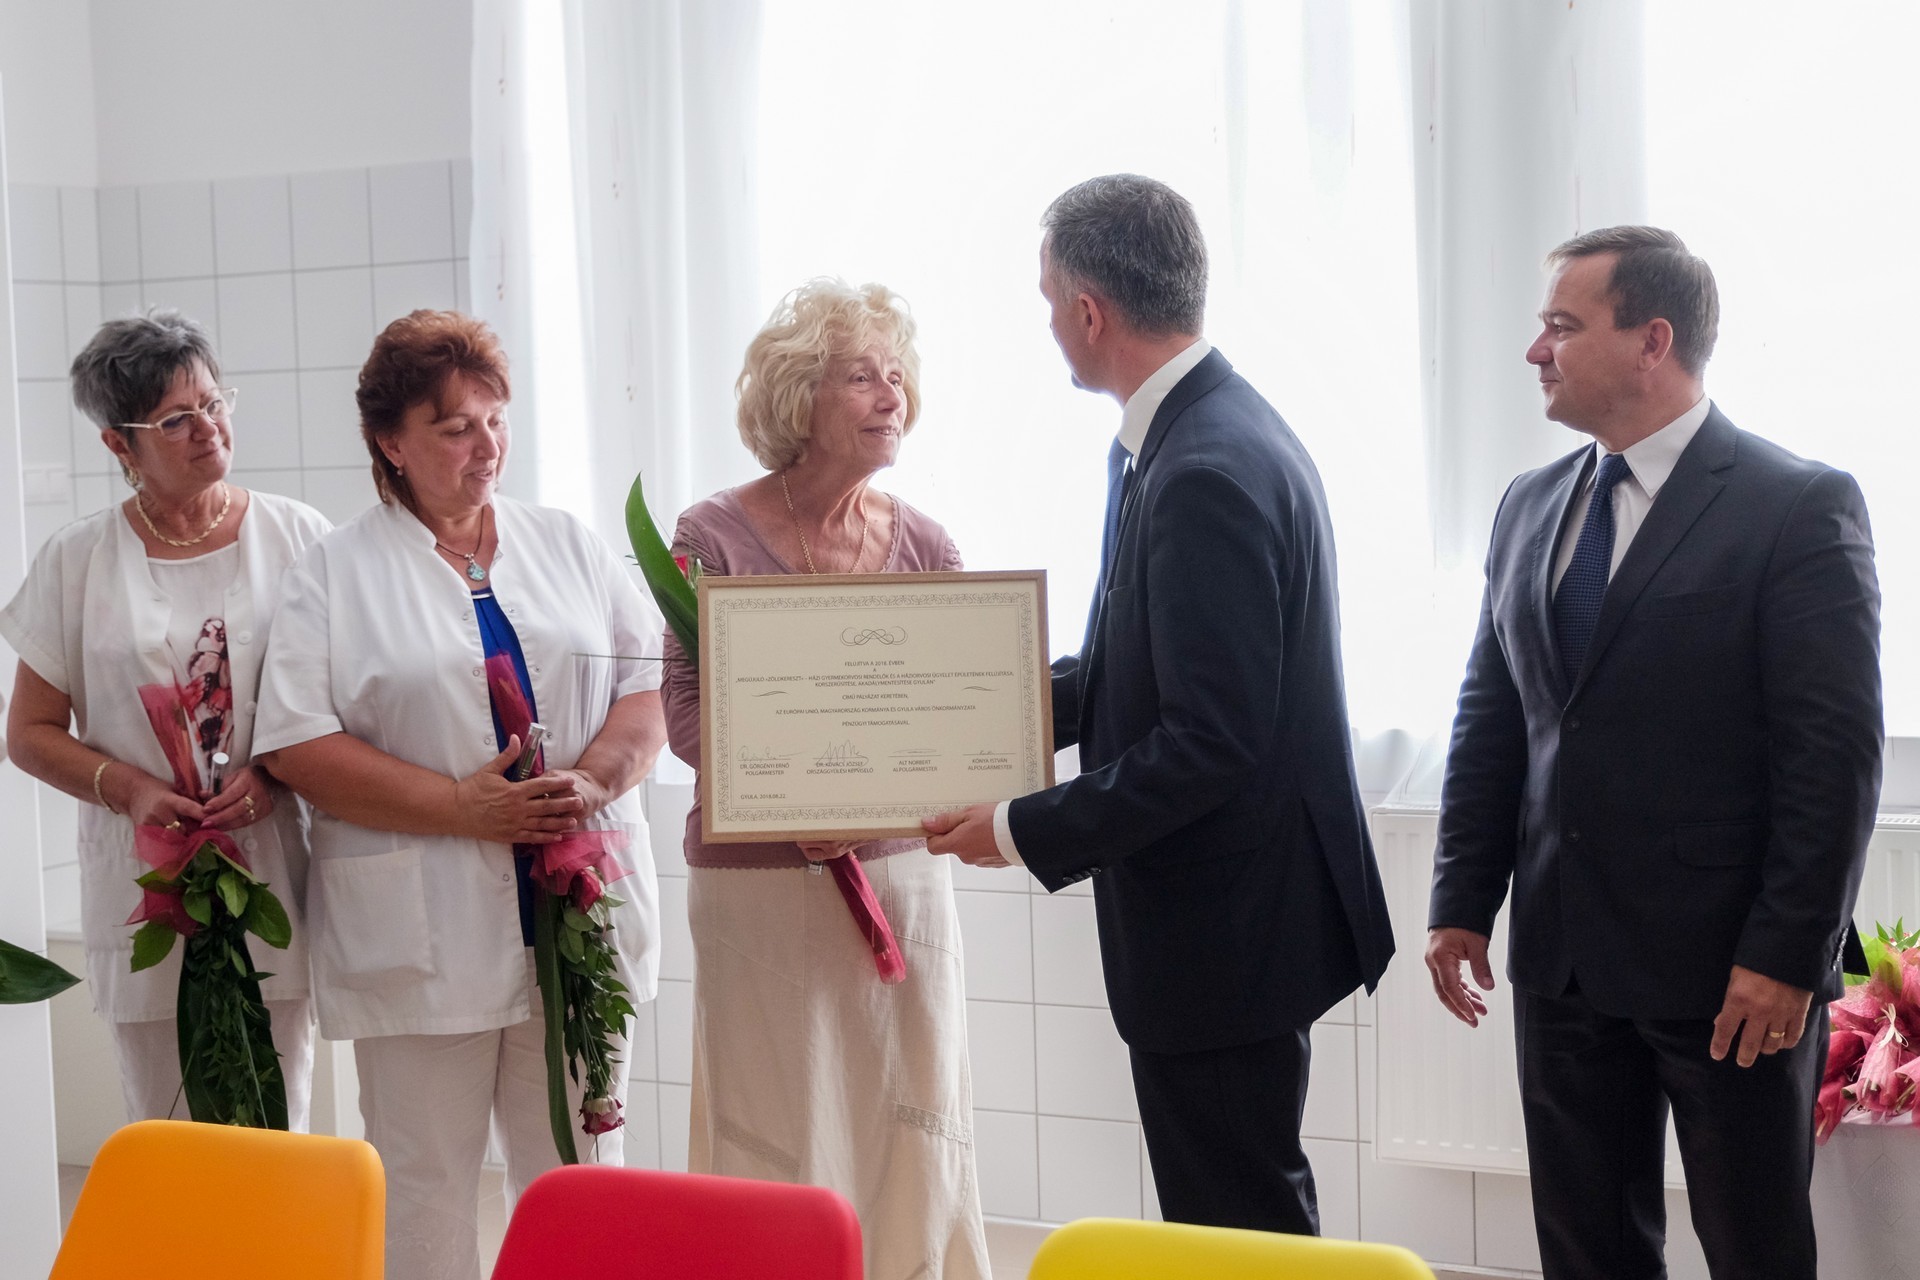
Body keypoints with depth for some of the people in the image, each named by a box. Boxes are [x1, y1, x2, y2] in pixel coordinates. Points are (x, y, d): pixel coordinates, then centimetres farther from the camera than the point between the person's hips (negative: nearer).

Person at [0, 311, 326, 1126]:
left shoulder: (296, 538, 4)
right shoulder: (78, 560, 5)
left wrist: (275, 773, -12)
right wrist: (129, 789, -9)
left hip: (275, 883, 0)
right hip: (145, 895, 0)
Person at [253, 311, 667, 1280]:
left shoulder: (566, 546, 13)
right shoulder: (335, 573, 2)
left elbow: (648, 685, 9)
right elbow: (298, 744, -7)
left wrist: (594, 778, -11)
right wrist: (461, 805, -14)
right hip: (421, 934, -3)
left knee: (580, 1178, 9)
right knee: (425, 1185, 3)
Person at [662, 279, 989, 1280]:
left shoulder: (922, 547, 5)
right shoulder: (716, 538, -3)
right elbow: (686, 710, -7)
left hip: (899, 870, 3)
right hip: (759, 884, -3)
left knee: (909, 1138, 6)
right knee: (775, 1138, 2)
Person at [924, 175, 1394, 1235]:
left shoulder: (1208, 473, -23)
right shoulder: (1177, 436, 9)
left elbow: (1211, 741, -25)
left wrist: (1026, 830, -17)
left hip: (1225, 927, -10)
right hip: (1225, 917, 10)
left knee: (1234, 1226, 0)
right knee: (1239, 1204, 19)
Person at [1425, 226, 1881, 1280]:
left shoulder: (1799, 507, -10)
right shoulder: (1530, 509, 10)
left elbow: (1836, 751, -14)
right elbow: (1489, 719, 13)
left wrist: (1787, 955, -17)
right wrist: (1462, 903, 8)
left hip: (1729, 966, -6)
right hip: (1561, 955, 6)